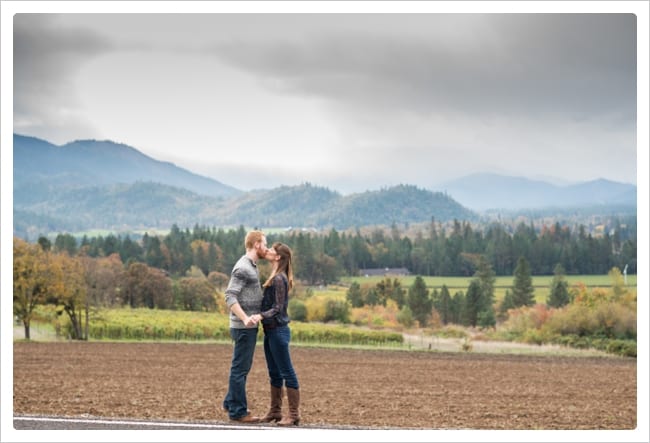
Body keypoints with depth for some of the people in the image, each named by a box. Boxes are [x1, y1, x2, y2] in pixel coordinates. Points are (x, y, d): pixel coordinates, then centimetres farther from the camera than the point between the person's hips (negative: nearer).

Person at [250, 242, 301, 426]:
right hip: (271, 331, 10)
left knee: (287, 373, -4)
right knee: (274, 373, 14)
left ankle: (294, 414, 0)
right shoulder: (276, 278, 13)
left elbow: (277, 308, -20)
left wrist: (261, 316, -32)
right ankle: (275, 411, 21)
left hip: (278, 331, -10)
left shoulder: (278, 279, -15)